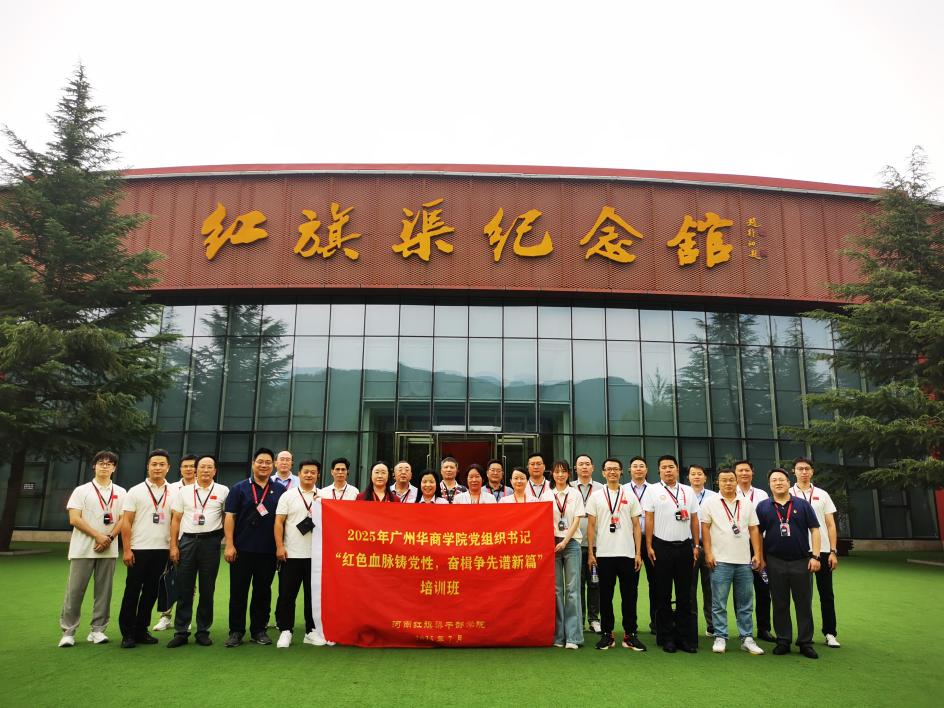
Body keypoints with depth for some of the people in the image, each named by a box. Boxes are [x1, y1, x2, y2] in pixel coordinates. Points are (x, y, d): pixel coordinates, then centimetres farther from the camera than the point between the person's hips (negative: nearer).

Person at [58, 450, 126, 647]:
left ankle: (98, 630, 13)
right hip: (83, 549, -2)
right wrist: (98, 536, -14)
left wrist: (109, 538, -11)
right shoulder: (81, 490, 4)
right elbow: (74, 519, -6)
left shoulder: (120, 493, 10)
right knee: (75, 590, -1)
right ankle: (68, 631, 9)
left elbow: (123, 520, 6)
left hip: (109, 550, 2)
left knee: (104, 591, 4)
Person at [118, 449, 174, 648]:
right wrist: (127, 550, -9)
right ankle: (127, 634, 12)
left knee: (151, 592, 9)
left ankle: (141, 630, 20)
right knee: (132, 591, 2)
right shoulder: (136, 491, -1)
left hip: (162, 550, 3)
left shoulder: (173, 493, 6)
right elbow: (126, 522, -3)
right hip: (139, 549, -3)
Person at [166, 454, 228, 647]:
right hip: (187, 540, 1)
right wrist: (173, 546, 2)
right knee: (184, 588, 3)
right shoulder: (184, 492, 9)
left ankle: (203, 631, 16)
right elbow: (176, 519, 8)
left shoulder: (223, 491, 4)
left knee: (207, 589, 5)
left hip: (210, 541, -1)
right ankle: (181, 632, 12)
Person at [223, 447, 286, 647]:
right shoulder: (239, 488, 2)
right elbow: (229, 517, -2)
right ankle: (236, 631, 14)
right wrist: (229, 545, -8)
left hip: (268, 551, 2)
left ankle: (259, 630, 20)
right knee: (238, 591, 4)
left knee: (263, 591, 9)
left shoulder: (280, 490, 6)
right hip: (242, 549, -1)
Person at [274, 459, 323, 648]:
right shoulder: (288, 496, 4)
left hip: (316, 554, 1)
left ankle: (311, 631, 18)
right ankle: (285, 630, 15)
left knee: (314, 593, 8)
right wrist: (279, 546, -7)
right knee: (287, 593, 3)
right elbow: (279, 522, 1)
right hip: (291, 554, -1)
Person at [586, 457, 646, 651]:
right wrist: (590, 552, -1)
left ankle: (630, 634, 14)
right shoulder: (596, 496, 5)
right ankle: (607, 634, 15)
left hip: (627, 554, 1)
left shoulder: (630, 496, 8)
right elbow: (591, 525, 5)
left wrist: (638, 553, 1)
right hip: (604, 554, -1)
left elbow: (636, 526, 8)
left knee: (629, 595, 4)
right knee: (606, 596, 5)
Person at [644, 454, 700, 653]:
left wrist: (696, 545, 5)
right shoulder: (653, 491, 1)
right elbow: (649, 520, -2)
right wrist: (649, 546, -6)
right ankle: (666, 638, 13)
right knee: (663, 595, 5)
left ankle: (685, 637, 15)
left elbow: (694, 520, 10)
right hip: (662, 547, -2)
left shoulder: (688, 491, 9)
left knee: (684, 595, 7)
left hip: (684, 547, 3)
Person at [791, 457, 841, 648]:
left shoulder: (822, 495, 8)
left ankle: (830, 633, 13)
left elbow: (831, 525, 7)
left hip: (822, 551, 1)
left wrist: (833, 551, -1)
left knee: (826, 594, 4)